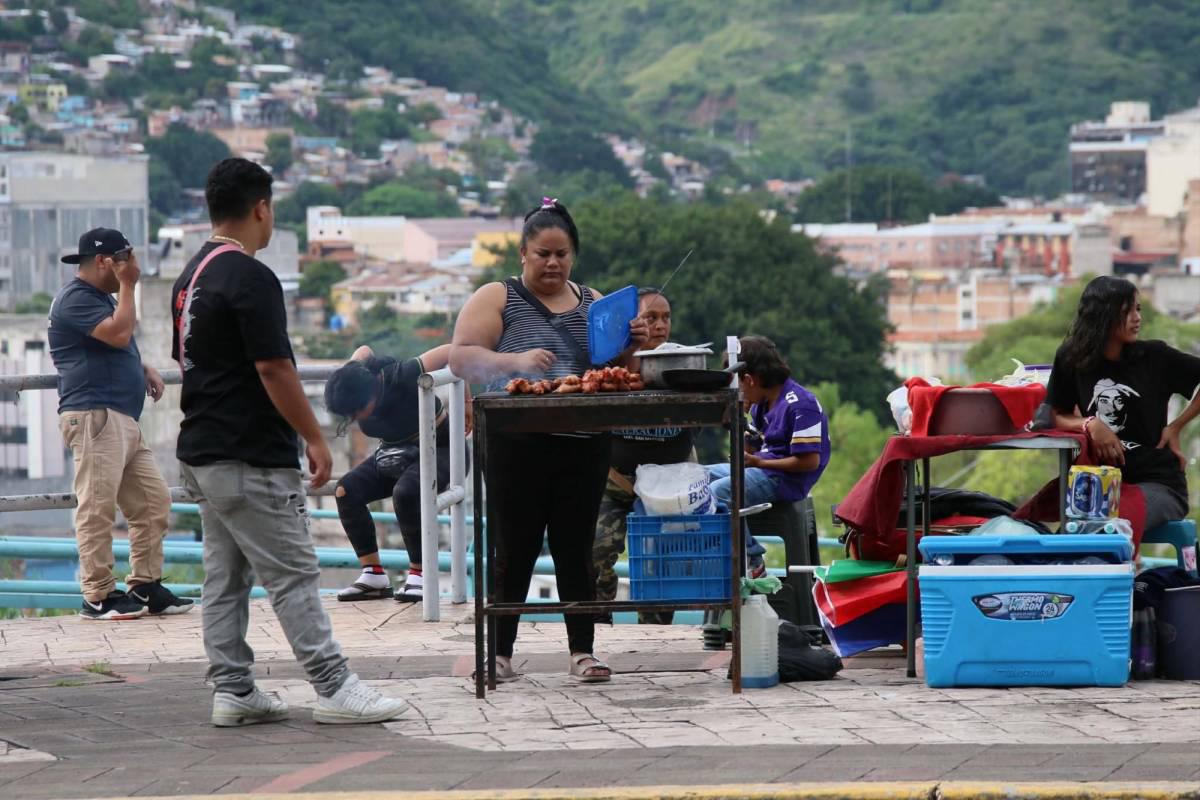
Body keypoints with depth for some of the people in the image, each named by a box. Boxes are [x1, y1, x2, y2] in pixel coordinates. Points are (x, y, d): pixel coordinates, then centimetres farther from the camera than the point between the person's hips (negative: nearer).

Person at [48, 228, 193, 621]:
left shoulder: (103, 296, 24)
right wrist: (127, 286, -10)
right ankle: (98, 597, -8)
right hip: (93, 416, -10)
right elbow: (119, 334, -20)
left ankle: (145, 587, 11)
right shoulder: (75, 298, -8)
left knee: (153, 501, 7)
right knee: (97, 508, -10)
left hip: (123, 419, 10)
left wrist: (145, 370, 16)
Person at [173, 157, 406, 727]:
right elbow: (273, 368, -20)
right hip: (250, 458, -9)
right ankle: (334, 688, -4)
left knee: (224, 576, 10)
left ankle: (233, 691, 11)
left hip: (201, 453, 9)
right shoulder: (250, 278, -17)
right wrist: (314, 438, -13)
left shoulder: (191, 277, 12)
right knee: (293, 575, -6)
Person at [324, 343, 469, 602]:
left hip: (439, 448, -7)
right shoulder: (352, 391, -15)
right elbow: (363, 351, 7)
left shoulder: (401, 377, -33)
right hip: (395, 453, 7)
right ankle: (374, 575, -12)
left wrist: (466, 402, -21)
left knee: (405, 492, -35)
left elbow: (451, 352, -27)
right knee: (346, 490, -14)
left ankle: (418, 575, -21)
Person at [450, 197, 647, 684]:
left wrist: (630, 346, -2)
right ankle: (500, 655, 6)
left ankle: (582, 652, 7)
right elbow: (461, 359, -6)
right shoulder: (496, 299, 3)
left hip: (583, 447, 3)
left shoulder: (593, 304, 16)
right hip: (518, 447, -3)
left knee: (576, 551, 4)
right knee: (515, 552, 0)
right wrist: (515, 361, -22)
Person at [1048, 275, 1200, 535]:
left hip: (1158, 482, -3)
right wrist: (1091, 424, -12)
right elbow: (1057, 417, 7)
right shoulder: (1071, 360, 2)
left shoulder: (1155, 357, -3)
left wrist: (1175, 427, 1)